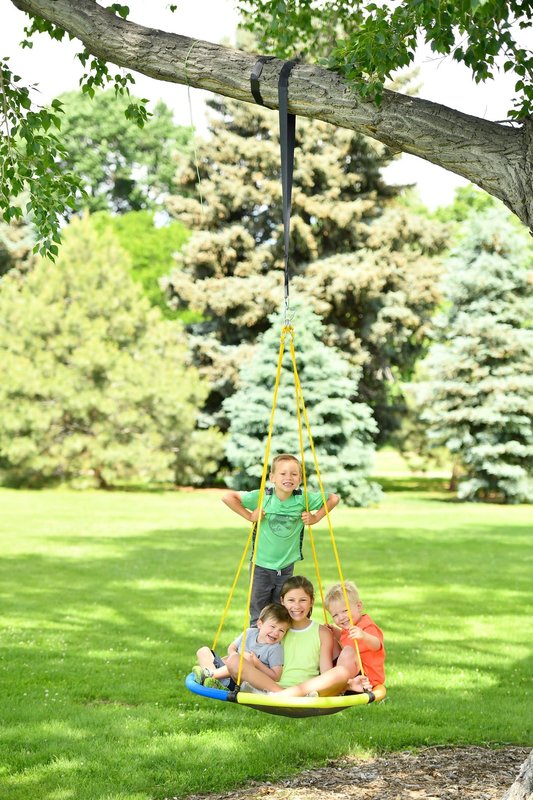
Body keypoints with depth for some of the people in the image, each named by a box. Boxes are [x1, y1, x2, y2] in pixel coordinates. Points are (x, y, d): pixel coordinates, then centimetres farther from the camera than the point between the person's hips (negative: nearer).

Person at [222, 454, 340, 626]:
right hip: (261, 566, -2)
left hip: (286, 568, 2)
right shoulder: (261, 497, -14)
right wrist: (249, 516, -16)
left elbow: (333, 498, 4)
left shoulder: (304, 499, -8)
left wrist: (316, 517, -6)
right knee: (258, 616, 4)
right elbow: (227, 497, -13)